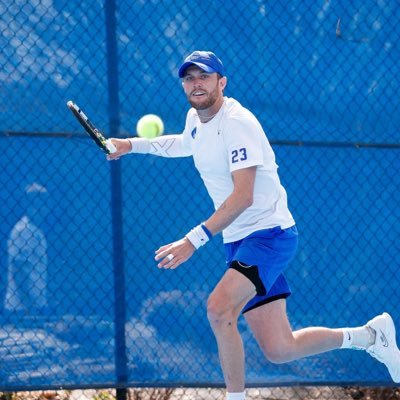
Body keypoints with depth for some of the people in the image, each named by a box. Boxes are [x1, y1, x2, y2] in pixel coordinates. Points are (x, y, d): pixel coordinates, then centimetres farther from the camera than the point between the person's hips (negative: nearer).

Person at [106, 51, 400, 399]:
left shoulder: (236, 123, -18)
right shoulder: (195, 118, 8)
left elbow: (243, 197, -27)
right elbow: (185, 144, 36)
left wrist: (194, 240, -32)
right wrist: (132, 145, 28)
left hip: (269, 233, -8)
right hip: (239, 240, 8)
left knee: (219, 308, -31)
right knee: (278, 351, 4)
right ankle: (370, 336, 26)